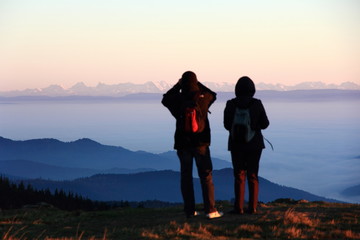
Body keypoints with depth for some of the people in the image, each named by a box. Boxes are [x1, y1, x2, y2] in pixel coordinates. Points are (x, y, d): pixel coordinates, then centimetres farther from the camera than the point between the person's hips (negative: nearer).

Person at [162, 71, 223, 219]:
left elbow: (165, 99, 14)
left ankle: (190, 211, 9)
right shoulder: (203, 97, -8)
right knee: (206, 176, 2)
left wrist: (177, 86, 15)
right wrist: (198, 84, 16)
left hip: (183, 144, 1)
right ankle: (210, 210, -4)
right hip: (201, 143, -1)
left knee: (186, 176, 8)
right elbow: (213, 95, 16)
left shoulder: (178, 99, -8)